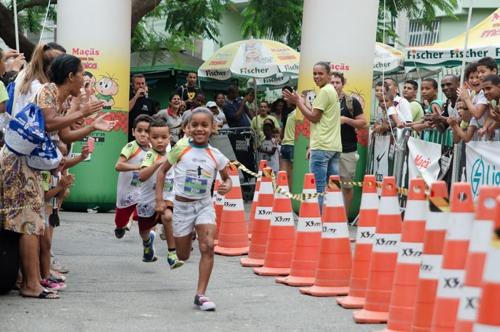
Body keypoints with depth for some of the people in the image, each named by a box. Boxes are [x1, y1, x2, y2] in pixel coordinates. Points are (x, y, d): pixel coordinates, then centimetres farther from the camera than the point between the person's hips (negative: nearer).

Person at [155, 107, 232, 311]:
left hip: (204, 205, 1)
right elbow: (162, 170, 3)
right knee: (183, 256, 10)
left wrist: (227, 186, -13)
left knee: (208, 247, -20)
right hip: (182, 205, -1)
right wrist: (159, 199, -3)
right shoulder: (180, 150, -8)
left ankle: (201, 294, -13)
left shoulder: (216, 156, -4)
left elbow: (226, 177, 11)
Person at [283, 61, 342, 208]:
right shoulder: (332, 91, 21)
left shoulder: (324, 91, -9)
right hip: (335, 146, 10)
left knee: (317, 186, -9)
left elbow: (314, 117, -9)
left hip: (322, 147, -10)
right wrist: (303, 103, 17)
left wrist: (298, 102, -2)